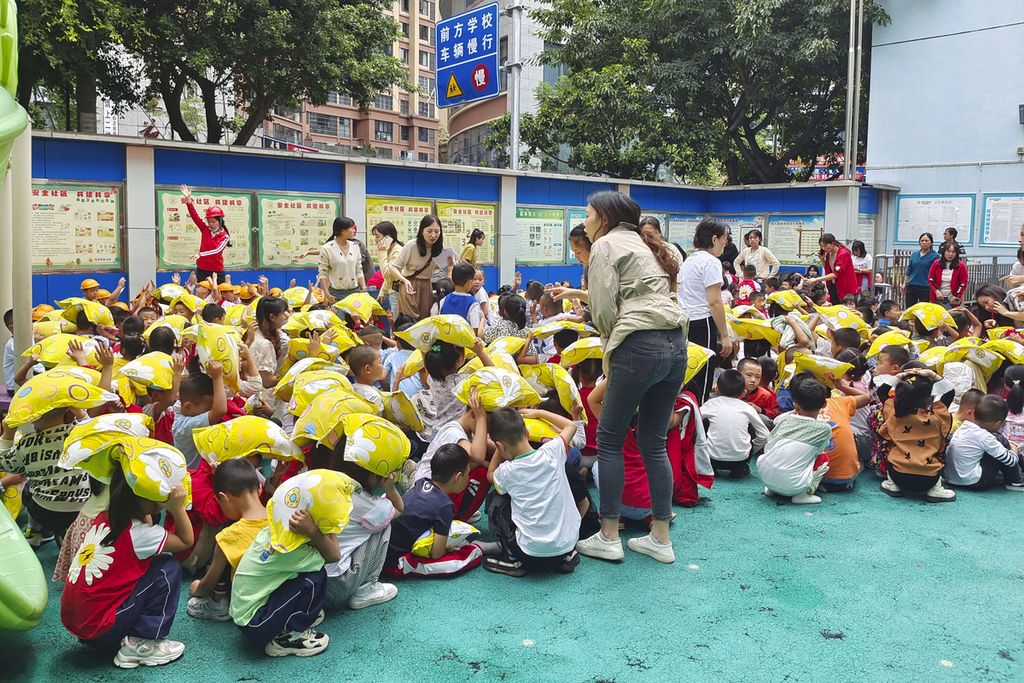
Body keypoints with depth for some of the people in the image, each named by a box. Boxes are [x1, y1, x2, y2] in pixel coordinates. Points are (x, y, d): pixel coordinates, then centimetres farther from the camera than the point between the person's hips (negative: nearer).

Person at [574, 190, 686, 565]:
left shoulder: (606, 244, 2)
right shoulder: (645, 245, 27)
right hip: (676, 345, 8)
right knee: (654, 443, 13)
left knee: (609, 441, 3)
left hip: (640, 346, -8)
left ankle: (608, 537, 8)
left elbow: (604, 309, -5)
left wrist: (610, 346, 10)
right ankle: (660, 538, 17)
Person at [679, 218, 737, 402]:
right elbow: (714, 302, -16)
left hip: (684, 322, 9)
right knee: (702, 384, -5)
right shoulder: (711, 262, -10)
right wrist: (725, 335, -13)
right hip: (702, 324, -9)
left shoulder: (689, 260, 17)